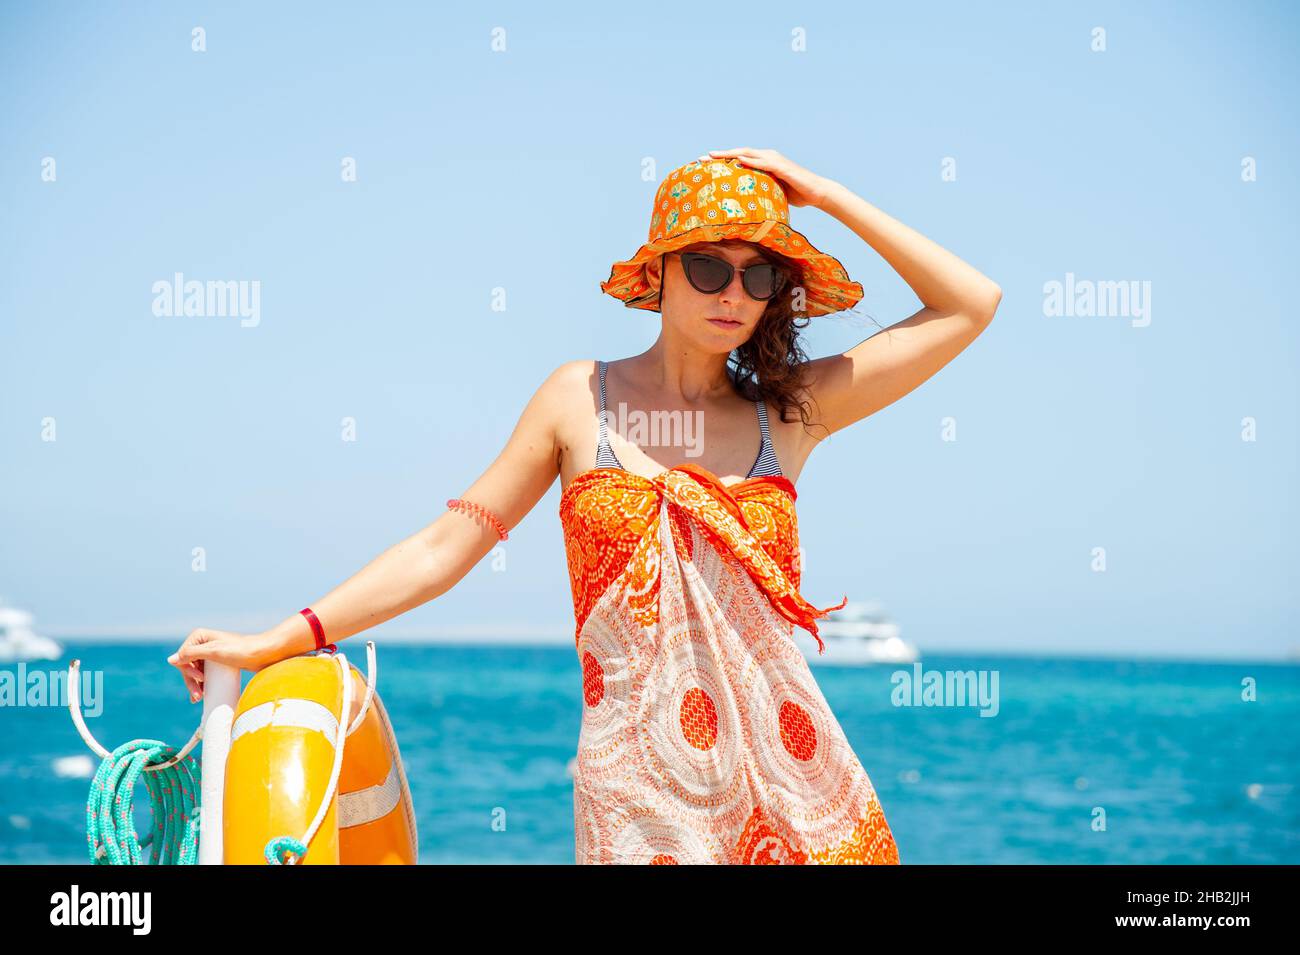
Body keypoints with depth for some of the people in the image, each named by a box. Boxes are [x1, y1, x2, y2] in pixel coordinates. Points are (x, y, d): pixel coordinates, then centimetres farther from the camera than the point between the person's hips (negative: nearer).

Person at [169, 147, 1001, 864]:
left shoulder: (791, 410, 8)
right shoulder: (582, 399, 6)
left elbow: (971, 306, 8)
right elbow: (444, 548, 8)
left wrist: (827, 195, 6)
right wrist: (277, 640, 4)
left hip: (792, 789, 2)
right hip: (638, 790, -1)